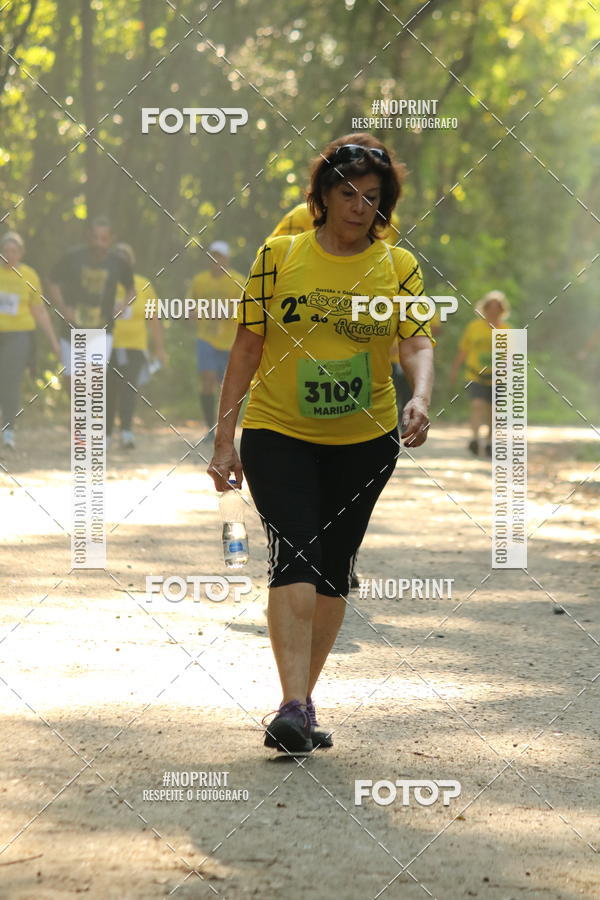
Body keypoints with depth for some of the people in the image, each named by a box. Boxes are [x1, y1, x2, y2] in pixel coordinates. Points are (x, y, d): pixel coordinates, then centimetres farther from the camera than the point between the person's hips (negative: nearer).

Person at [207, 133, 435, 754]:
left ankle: (303, 703, 21)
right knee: (294, 552, -17)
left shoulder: (398, 266, 1)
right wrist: (224, 440, -1)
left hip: (364, 440, 2)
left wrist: (419, 398, -31)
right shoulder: (279, 256, -2)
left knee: (333, 567, 8)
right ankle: (293, 705, -23)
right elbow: (247, 348, 1)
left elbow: (417, 340, -9)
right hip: (278, 432, -2)